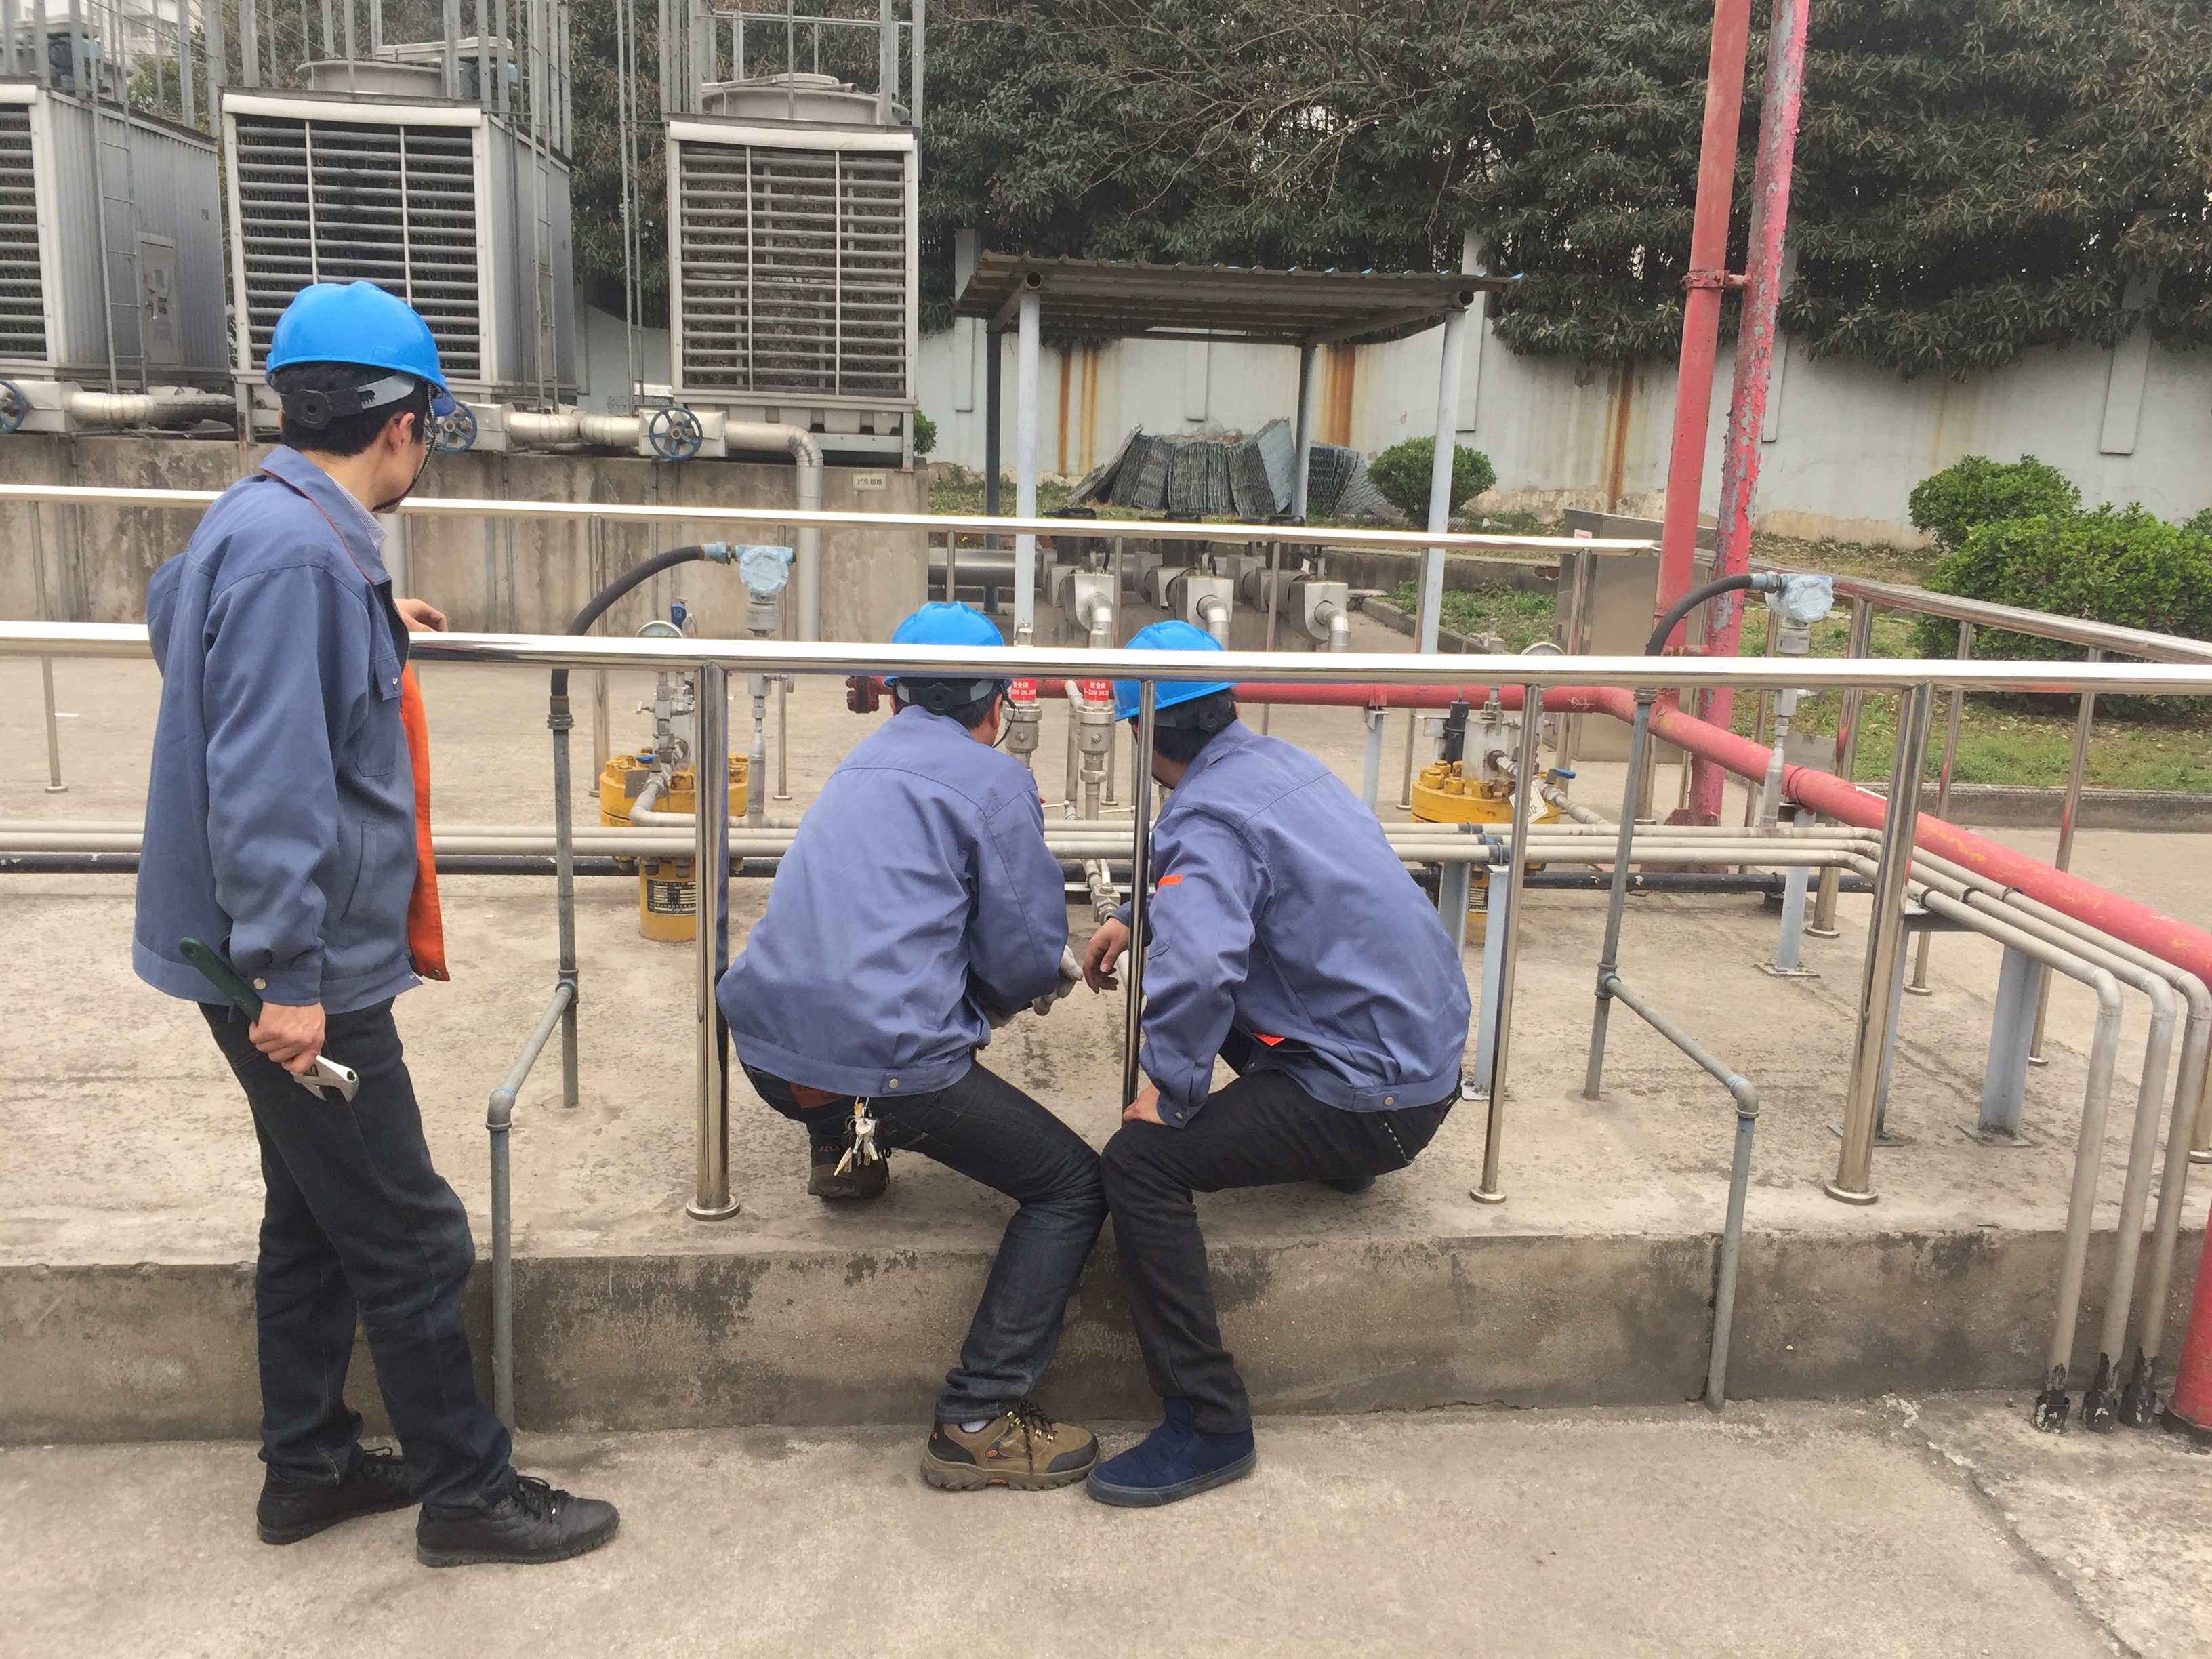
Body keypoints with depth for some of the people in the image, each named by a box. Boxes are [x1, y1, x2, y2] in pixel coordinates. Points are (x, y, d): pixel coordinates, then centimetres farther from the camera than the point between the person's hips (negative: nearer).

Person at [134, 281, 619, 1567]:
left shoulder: (269, 524, 9)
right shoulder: (295, 553, -22)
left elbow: (174, 607, 33)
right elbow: (266, 777, -27)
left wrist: (370, 621, 37)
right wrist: (287, 973, -25)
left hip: (307, 959, 10)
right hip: (307, 973, -10)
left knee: (318, 1218, 20)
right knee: (411, 1242, 2)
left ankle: (311, 1468, 35)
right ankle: (468, 1494, 17)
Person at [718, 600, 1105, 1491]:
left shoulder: (862, 763, 19)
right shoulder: (994, 780, -3)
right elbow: (1024, 959, -5)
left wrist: (1043, 964, 31)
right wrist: (1060, 971, 19)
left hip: (769, 1049, 8)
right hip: (887, 1064, -8)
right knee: (1073, 1186, 4)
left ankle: (842, 1149, 39)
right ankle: (978, 1423, -3)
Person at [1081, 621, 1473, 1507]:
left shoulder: (1207, 816, -20)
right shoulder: (1277, 761, 9)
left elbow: (1196, 966, -38)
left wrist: (1171, 1091, -23)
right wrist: (1134, 917, 21)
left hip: (1377, 1101, -9)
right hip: (1430, 1044, 9)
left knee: (1138, 1160, -18)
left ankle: (1209, 1425, -13)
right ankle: (1334, 1158, 33)